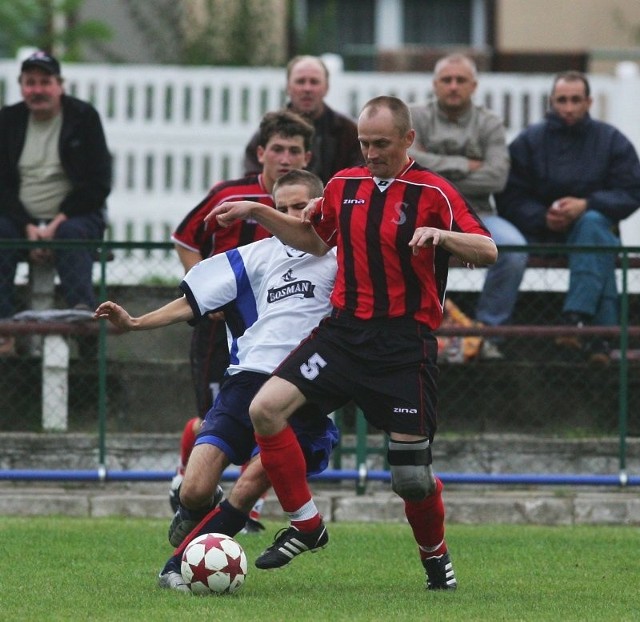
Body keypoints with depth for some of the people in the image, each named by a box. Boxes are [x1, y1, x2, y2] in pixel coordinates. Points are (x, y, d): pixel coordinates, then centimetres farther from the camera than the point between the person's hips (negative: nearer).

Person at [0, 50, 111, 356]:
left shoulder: (84, 118, 1)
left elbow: (98, 185, -4)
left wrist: (58, 224, -15)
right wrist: (29, 228, -13)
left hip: (73, 216, -2)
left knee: (73, 235, -35)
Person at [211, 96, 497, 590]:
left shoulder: (432, 192, -7)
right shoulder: (344, 186, 9)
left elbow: (488, 252, -12)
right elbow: (316, 241, 28)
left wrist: (441, 235, -31)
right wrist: (258, 213, 18)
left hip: (405, 342, -5)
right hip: (344, 330, 5)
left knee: (411, 473, -5)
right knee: (265, 409, -13)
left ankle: (436, 556, 24)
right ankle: (306, 526, 0)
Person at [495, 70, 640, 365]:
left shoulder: (612, 140, 10)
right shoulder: (528, 141, 8)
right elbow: (509, 199, 1)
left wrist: (586, 205, -17)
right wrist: (542, 217, -18)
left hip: (596, 224, 1)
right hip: (541, 235, -1)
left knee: (592, 223, -37)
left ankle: (577, 317, -49)